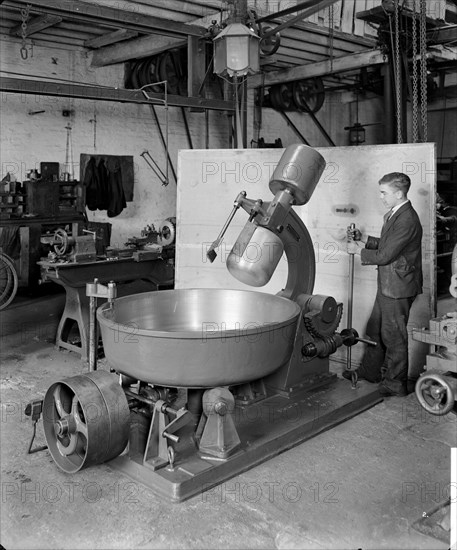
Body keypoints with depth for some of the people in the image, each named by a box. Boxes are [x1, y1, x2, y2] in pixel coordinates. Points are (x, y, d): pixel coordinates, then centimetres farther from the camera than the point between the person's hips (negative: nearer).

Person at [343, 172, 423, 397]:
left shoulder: (407, 220, -23)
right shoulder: (395, 214, 9)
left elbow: (385, 255, -23)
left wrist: (359, 250, -11)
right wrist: (364, 239, 7)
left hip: (398, 288, -10)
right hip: (387, 285, 10)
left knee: (394, 336, 4)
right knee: (375, 330, 20)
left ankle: (395, 383, 20)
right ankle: (370, 371, 36)